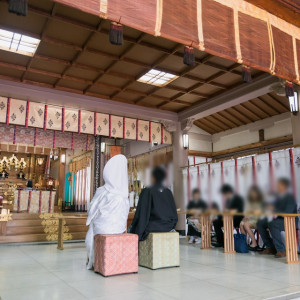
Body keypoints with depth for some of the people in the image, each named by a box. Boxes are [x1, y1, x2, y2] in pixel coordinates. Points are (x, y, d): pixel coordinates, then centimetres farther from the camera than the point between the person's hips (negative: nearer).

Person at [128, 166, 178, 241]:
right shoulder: (168, 192, 3)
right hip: (168, 227, 5)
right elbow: (174, 213, 7)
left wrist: (132, 225, 2)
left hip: (152, 226, -5)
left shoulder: (147, 191, -11)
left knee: (131, 229, 19)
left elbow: (141, 212, -10)